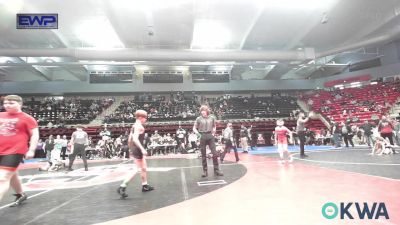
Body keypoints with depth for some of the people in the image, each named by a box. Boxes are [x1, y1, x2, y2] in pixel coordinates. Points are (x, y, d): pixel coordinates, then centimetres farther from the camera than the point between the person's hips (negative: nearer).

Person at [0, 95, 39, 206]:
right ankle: (20, 195, 41)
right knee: (11, 175, 22)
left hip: (15, 151, -7)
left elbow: (35, 135, -7)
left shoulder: (26, 118, -6)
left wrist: (31, 150, -15)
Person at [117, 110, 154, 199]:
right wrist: (142, 149, -31)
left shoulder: (134, 126, 13)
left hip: (135, 149, 11)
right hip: (138, 149, -11)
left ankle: (145, 186, 32)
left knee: (144, 168, 20)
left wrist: (131, 149, 24)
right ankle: (122, 187, -4)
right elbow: (135, 139, -28)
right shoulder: (139, 126, -16)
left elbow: (129, 139, 16)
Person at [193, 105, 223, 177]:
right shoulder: (199, 119, 0)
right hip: (202, 137, -1)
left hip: (210, 136, 1)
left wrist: (213, 133, 6)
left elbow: (214, 126, 19)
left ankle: (216, 170, 10)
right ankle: (205, 171, 14)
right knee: (203, 155, 4)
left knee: (214, 153, -2)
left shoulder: (212, 118, 5)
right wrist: (198, 134, -8)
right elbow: (194, 128, 7)